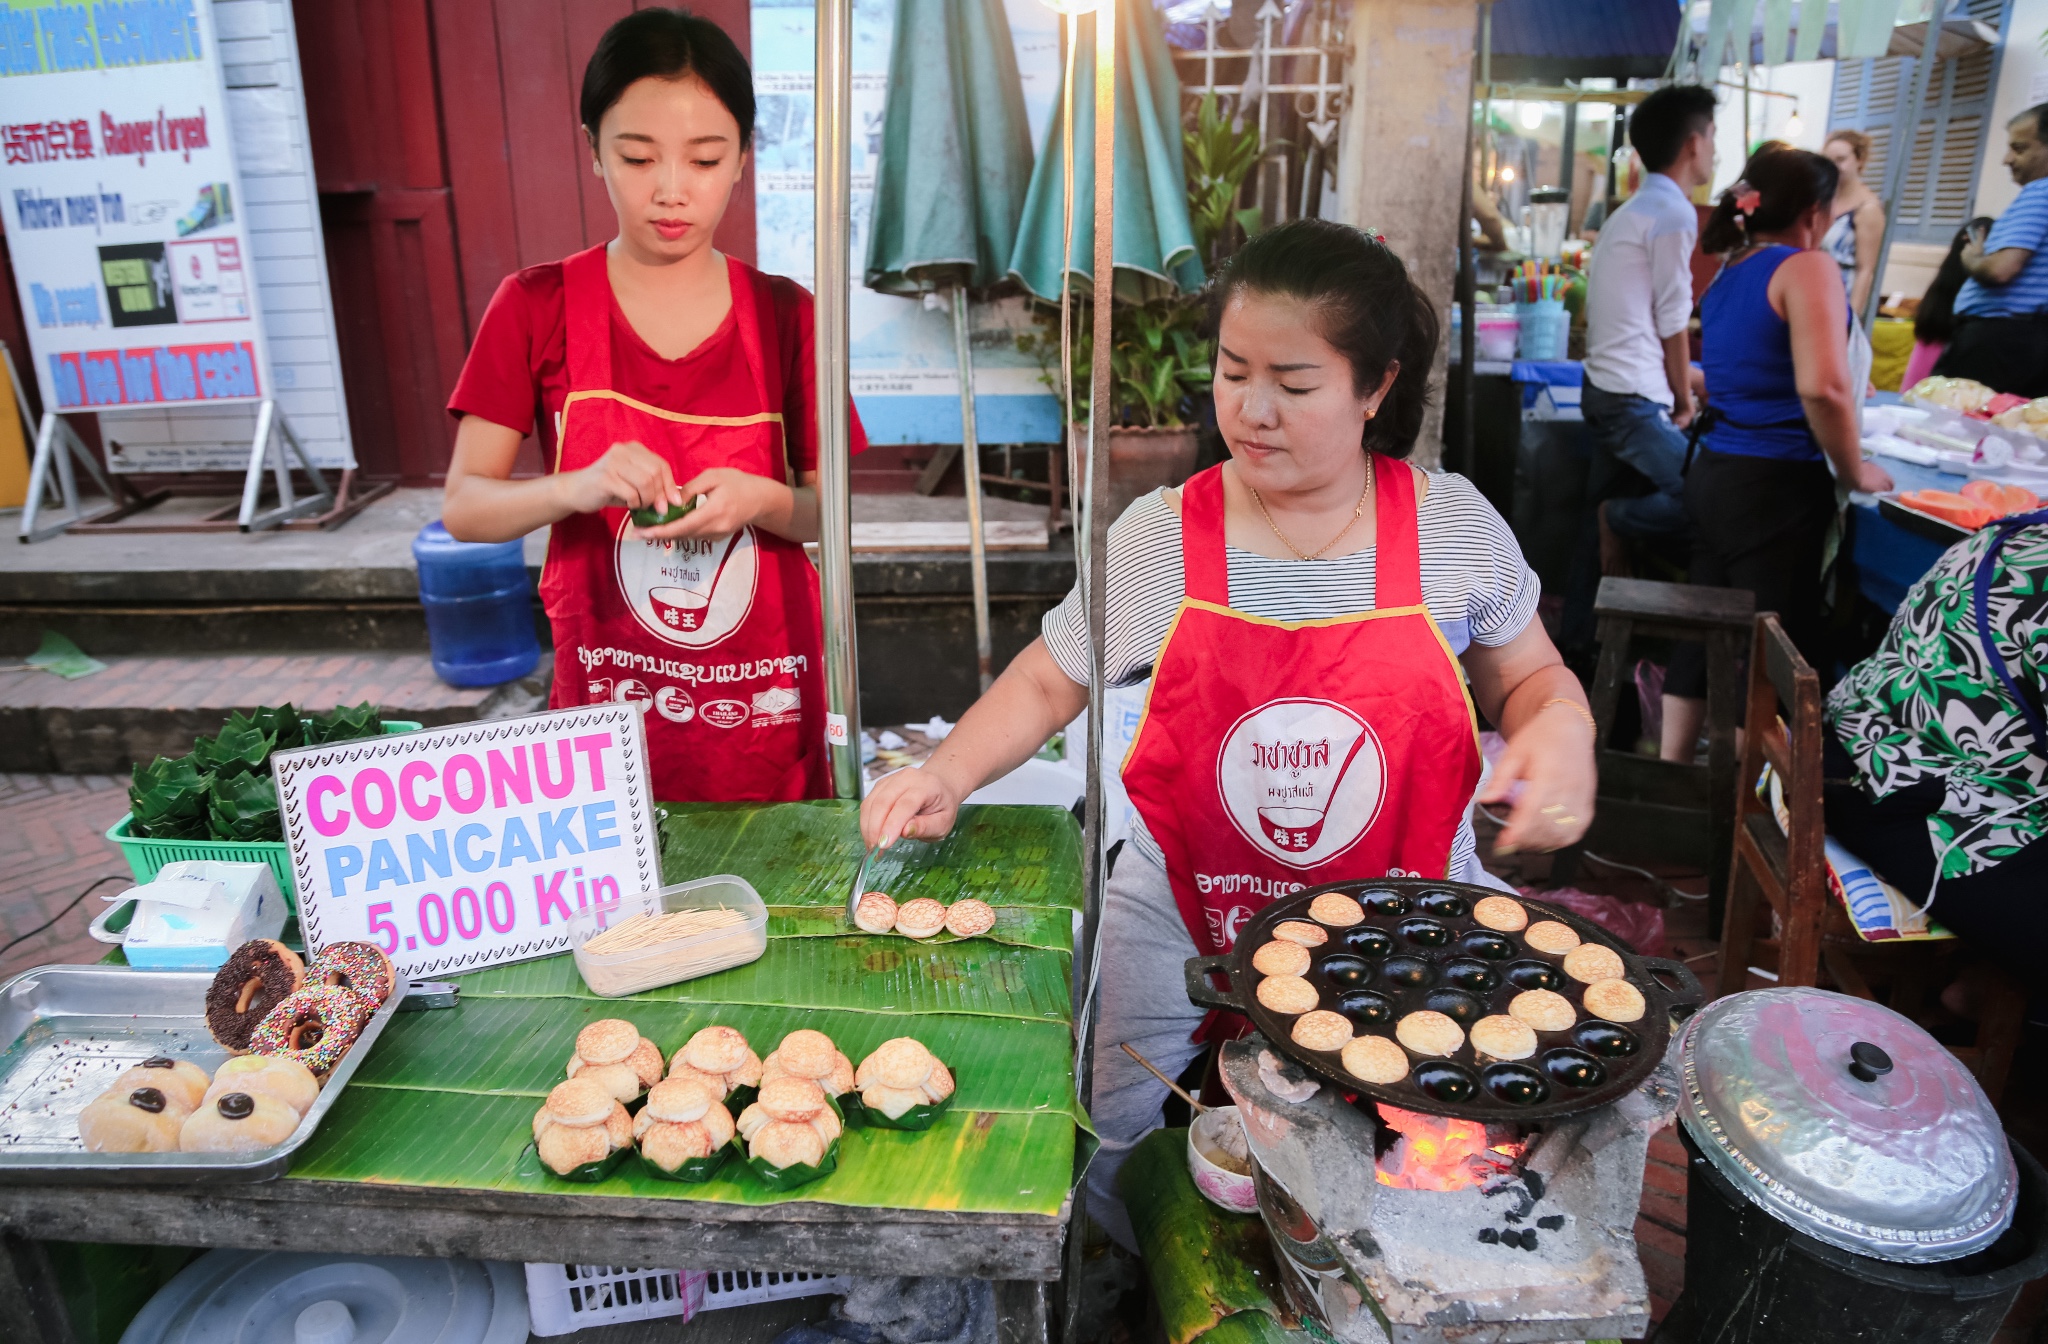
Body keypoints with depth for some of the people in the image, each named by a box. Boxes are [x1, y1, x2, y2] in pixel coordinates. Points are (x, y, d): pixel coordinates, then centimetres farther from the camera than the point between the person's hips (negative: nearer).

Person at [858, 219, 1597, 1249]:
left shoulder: (1454, 525, -5)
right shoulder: (1159, 537, -7)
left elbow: (1529, 676, 8)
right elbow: (1048, 683, 3)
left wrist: (1562, 727, -15)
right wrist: (947, 773, -13)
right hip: (1185, 924, 0)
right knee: (1113, 1175, 2)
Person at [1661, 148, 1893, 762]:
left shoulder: (1729, 273, 13)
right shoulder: (1808, 267, -11)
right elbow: (1822, 388, -24)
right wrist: (1855, 471, -10)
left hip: (1714, 475, 8)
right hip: (1776, 486, -8)